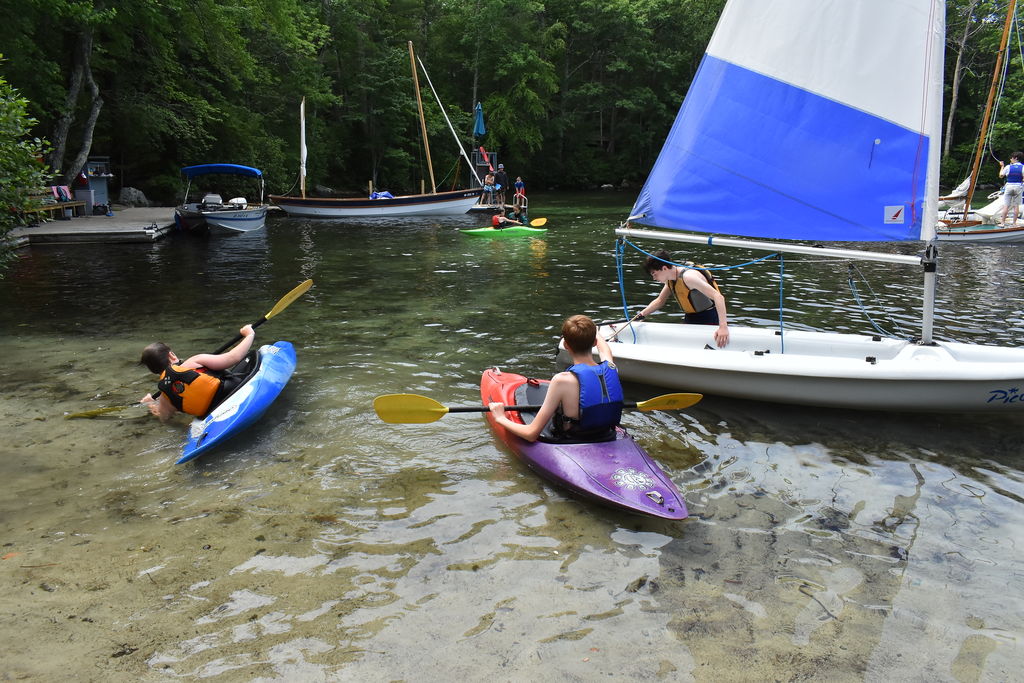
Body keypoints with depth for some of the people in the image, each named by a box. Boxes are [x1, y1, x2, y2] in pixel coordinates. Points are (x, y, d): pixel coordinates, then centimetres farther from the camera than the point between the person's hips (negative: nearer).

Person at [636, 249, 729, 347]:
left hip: (709, 321, -8)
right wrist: (641, 315, 0)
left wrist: (723, 327, -44)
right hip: (691, 320, 8)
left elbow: (719, 297, -34)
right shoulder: (670, 280, 1)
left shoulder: (688, 277, -27)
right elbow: (659, 301, 18)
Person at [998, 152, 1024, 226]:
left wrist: (1002, 166, 16)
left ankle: (1003, 222, 4)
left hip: (1009, 186, -1)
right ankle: (1014, 222, 8)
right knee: (1016, 205, 7)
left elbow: (1000, 175, 5)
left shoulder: (1008, 167, -6)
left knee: (1006, 205, 3)